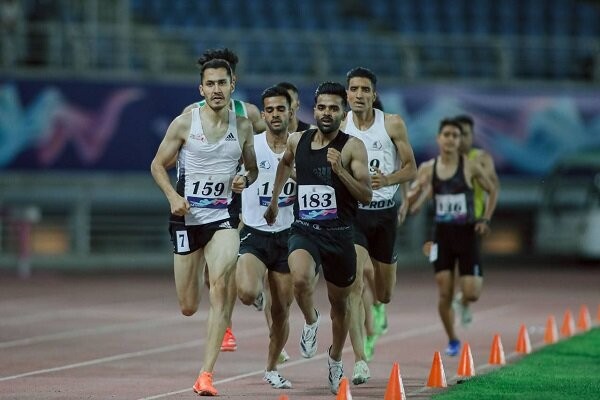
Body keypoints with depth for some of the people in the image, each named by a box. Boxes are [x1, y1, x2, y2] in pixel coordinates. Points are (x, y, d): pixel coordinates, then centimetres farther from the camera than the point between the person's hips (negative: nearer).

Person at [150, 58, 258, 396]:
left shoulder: (243, 127, 4)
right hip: (188, 219, 0)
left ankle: (206, 374, -23)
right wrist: (173, 196, -13)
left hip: (223, 218, 0)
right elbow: (158, 165, 4)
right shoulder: (185, 124, -3)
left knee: (221, 286, -23)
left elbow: (253, 169, 17)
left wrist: (245, 181, -6)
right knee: (188, 308, 4)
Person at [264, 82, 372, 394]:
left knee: (339, 303, 16)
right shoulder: (297, 141, 2)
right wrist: (274, 199, 30)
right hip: (304, 231, 1)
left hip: (339, 235, -1)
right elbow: (285, 162, 27)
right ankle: (311, 321, 2)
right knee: (300, 279, -31)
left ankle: (335, 359, 42)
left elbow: (366, 196, -15)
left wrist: (339, 169, -27)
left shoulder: (352, 147, -9)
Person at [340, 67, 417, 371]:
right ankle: (360, 360, -19)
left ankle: (377, 313, 51)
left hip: (385, 211, 1)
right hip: (353, 211, -1)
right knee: (353, 285, -20)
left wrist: (387, 180, -19)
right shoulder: (339, 128, -1)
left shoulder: (392, 124, -3)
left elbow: (411, 169, 0)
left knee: (384, 294, 12)